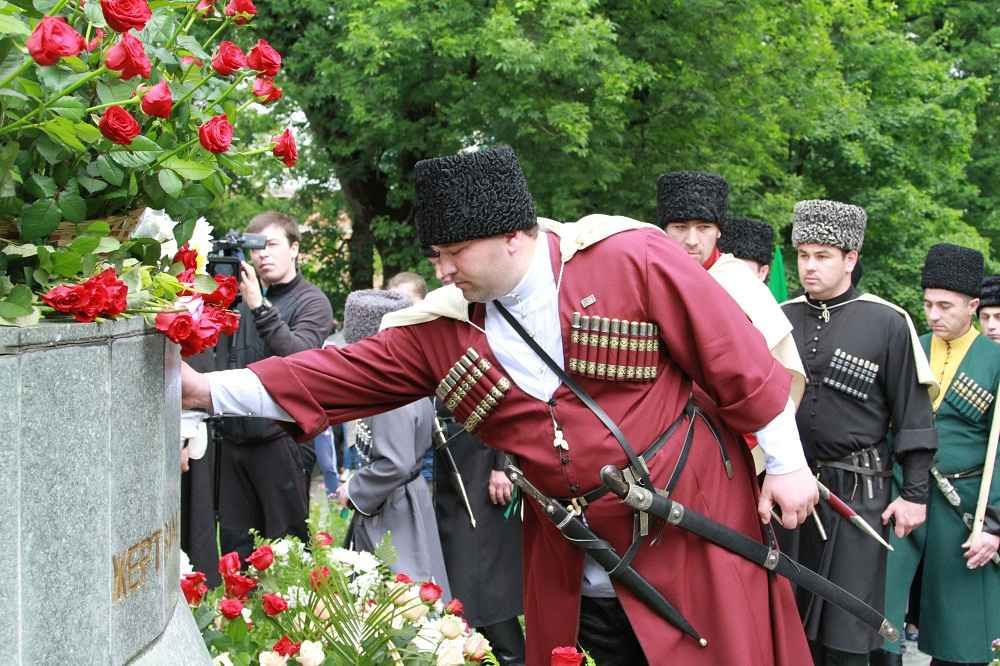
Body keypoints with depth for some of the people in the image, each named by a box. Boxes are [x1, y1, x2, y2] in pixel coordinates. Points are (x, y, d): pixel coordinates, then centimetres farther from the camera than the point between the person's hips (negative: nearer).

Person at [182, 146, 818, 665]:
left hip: (695, 531, -4)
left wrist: (785, 460, -6)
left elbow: (737, 358, -10)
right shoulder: (441, 330, -1)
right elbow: (341, 375, -4)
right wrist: (207, 389, -12)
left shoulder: (629, 256, -14)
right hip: (574, 576, 4)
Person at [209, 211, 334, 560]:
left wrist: (260, 307, -24)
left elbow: (298, 355, -18)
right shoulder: (240, 294, 12)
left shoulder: (311, 302, -1)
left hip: (279, 438, -5)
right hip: (234, 437, 5)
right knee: (234, 545, 10)